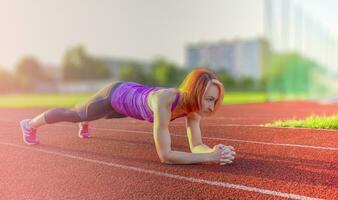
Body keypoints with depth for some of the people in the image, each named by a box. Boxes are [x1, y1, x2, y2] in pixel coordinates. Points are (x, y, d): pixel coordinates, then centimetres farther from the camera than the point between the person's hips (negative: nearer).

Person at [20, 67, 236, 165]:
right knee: (73, 114, 21)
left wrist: (214, 151, -41)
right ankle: (30, 124, 51)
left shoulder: (193, 105, -26)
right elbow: (165, 155, -48)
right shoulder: (164, 102, -47)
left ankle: (84, 124, 76)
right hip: (115, 95, -5)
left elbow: (197, 145, -20)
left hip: (132, 95, 6)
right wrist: (210, 157, -51)